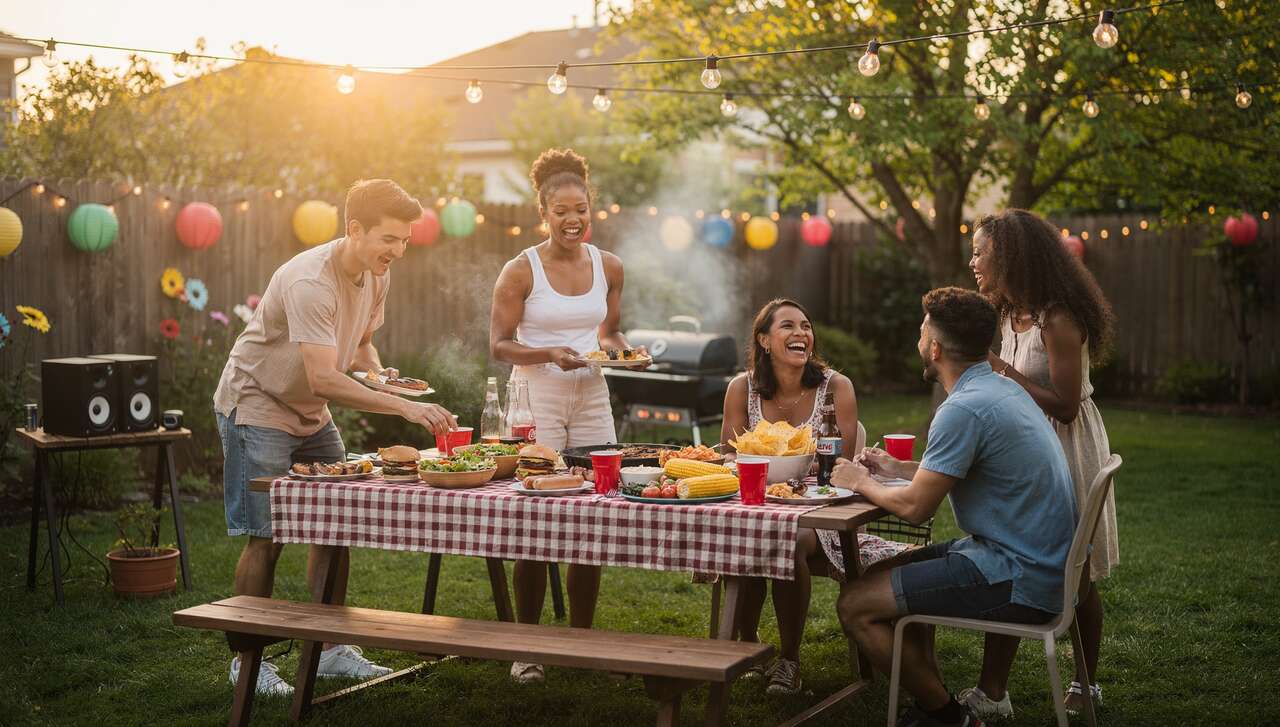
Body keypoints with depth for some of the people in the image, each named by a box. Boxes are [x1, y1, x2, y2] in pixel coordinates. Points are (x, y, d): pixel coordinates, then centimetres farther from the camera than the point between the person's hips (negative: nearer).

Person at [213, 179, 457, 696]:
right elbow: (324, 380, -37)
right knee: (265, 537, -5)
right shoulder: (309, 282, -30)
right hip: (256, 407, -8)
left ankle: (331, 650, 18)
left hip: (311, 416, 8)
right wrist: (405, 407, -41)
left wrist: (380, 374, -10)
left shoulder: (375, 275, -3)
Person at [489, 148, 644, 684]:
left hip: (592, 399, 4)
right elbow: (499, 345, -6)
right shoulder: (520, 271, -6)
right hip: (536, 400, -4)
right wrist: (550, 355, -21)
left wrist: (621, 351, -3)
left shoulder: (608, 267, 6)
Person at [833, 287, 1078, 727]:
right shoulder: (1003, 389, 11)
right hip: (1043, 563, 11)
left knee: (856, 605, -9)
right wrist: (896, 469, 20)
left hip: (1021, 582, -11)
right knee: (887, 572, 23)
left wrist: (861, 483, 0)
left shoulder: (965, 408, -21)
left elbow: (915, 508, -17)